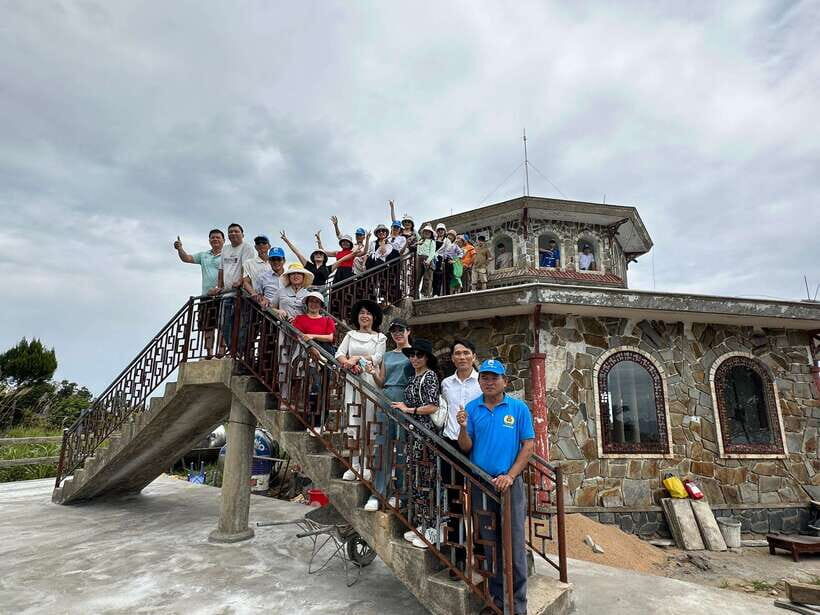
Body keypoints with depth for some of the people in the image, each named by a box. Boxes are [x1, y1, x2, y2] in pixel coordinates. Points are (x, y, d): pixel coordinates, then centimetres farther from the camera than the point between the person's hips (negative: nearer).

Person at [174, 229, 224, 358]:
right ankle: (209, 352, 12)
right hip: (206, 295, 6)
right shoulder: (203, 255, 20)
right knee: (207, 326, 6)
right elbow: (186, 258, 13)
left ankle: (222, 351, -4)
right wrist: (180, 248, -6)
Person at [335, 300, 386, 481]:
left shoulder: (380, 337, 9)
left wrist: (357, 358, -11)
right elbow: (339, 353, 4)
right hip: (353, 381, 2)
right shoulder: (350, 335, 15)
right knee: (353, 423, -1)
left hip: (370, 381, -2)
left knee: (368, 423, -3)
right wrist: (350, 364, -14)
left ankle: (365, 466, 4)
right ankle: (354, 465, 5)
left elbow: (377, 358, -4)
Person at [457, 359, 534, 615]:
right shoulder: (471, 409, 1)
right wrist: (463, 428, -20)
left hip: (509, 483, -2)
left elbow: (528, 445, -5)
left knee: (514, 543, 3)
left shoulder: (519, 408, -4)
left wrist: (509, 476, -13)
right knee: (490, 543, 14)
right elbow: (466, 448, 0)